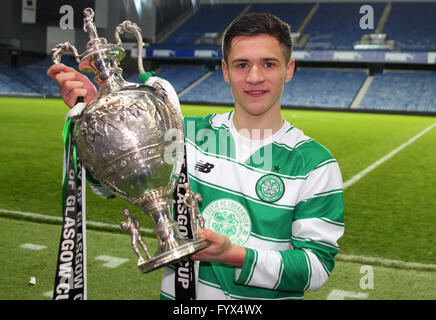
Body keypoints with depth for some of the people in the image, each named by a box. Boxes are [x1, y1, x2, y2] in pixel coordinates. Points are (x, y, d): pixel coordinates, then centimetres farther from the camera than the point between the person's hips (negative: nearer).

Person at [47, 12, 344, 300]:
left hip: (265, 298, -2)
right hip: (178, 293, 2)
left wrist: (234, 255, -27)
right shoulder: (186, 133, -2)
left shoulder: (315, 163, -10)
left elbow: (318, 265, -13)